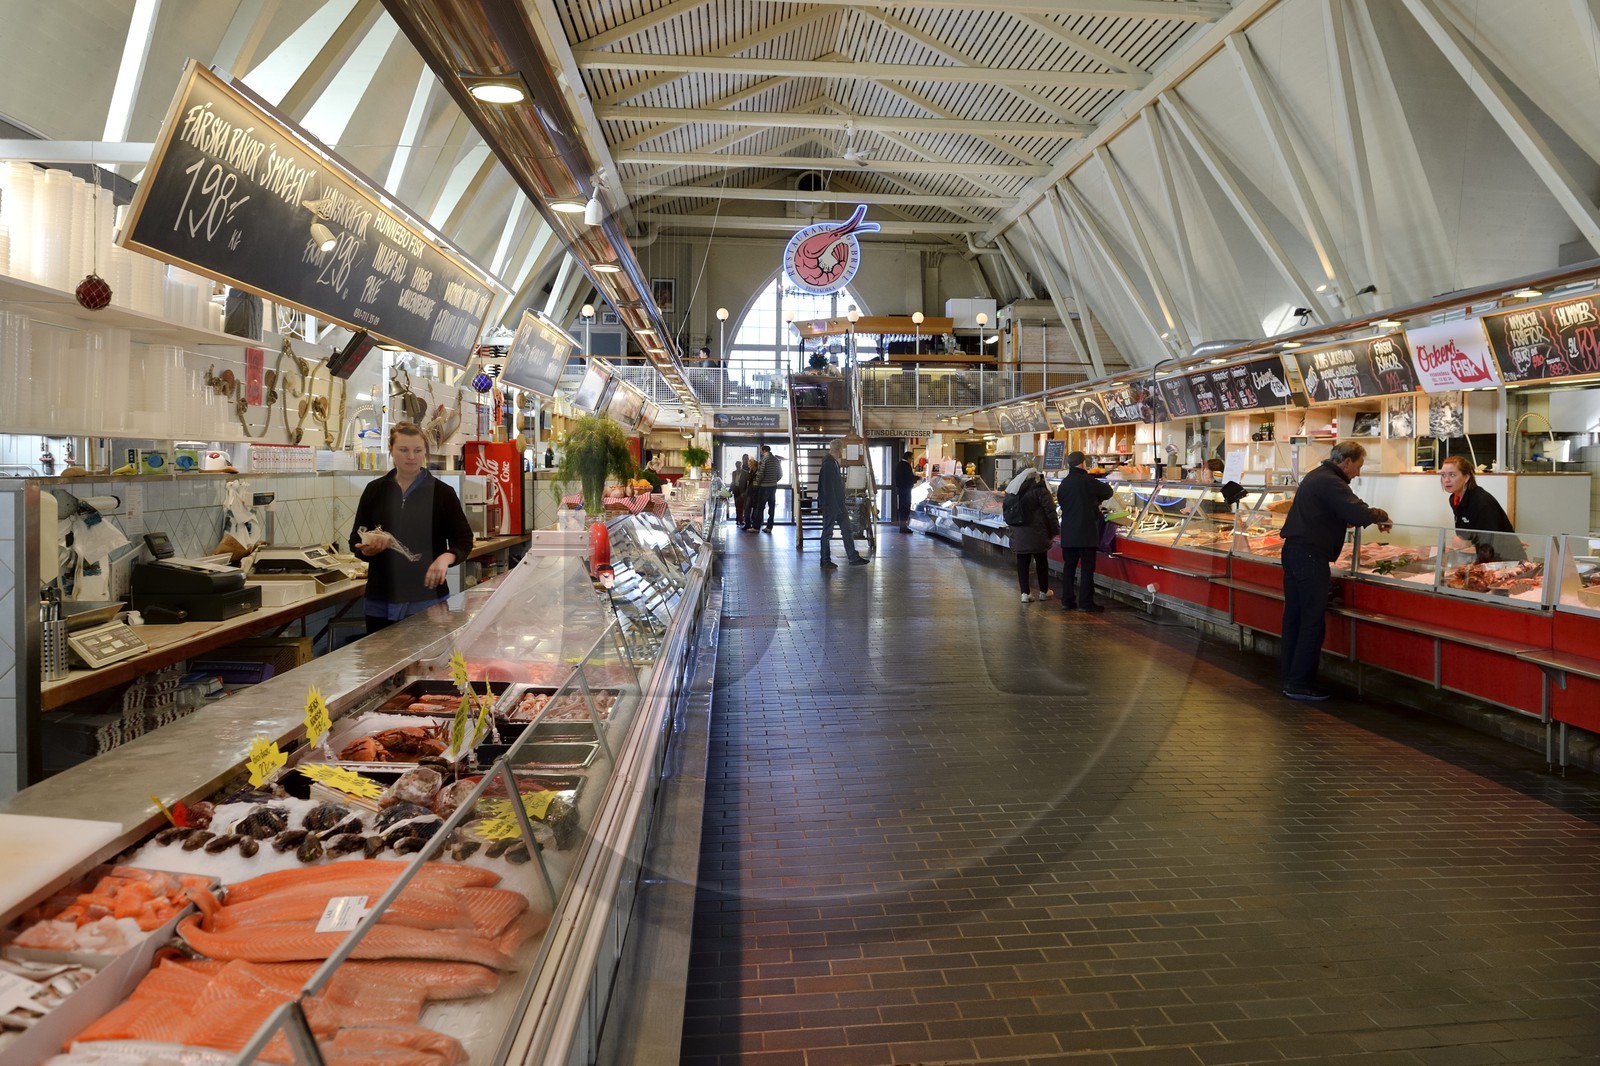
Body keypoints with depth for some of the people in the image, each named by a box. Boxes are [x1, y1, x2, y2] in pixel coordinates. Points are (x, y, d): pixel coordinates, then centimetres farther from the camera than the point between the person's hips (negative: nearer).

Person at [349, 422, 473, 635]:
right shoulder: (374, 490, 8)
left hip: (427, 599, -2)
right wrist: (367, 548, -12)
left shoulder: (442, 492, 1)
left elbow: (464, 539, 1)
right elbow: (355, 540, 11)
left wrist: (446, 558, -20)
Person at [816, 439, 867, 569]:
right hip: (830, 505, -10)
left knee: (847, 531, 11)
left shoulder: (834, 463, 13)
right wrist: (833, 506, -23)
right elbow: (828, 488, -22)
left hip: (839, 504, 10)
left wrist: (842, 504, 18)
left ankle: (854, 558, 16)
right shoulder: (828, 464, -18)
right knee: (827, 533, 1)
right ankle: (825, 561, 10)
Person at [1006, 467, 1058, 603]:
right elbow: (1050, 511, -10)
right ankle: (1044, 591, 19)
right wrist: (1054, 529, -2)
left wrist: (1010, 528, 23)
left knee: (1022, 563, 6)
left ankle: (1024, 593, 2)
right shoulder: (1040, 490, -8)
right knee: (1041, 562, 10)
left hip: (1018, 535, 4)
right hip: (1036, 534, -4)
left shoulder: (1011, 491, 11)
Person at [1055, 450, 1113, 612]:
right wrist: (1097, 500, 23)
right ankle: (1085, 602, -1)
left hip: (1068, 533, 6)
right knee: (1087, 568, -1)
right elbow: (1108, 491, 4)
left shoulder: (1063, 484, 7)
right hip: (1086, 532, -6)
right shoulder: (1088, 481, -10)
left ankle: (1067, 600, 12)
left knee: (1068, 567, 10)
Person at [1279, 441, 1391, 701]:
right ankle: (1300, 684, -2)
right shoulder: (1330, 482, -13)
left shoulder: (1316, 476, 18)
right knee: (1313, 621, -5)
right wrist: (1381, 515, -2)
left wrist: (1372, 516, 15)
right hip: (1310, 555, -10)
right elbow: (1359, 514, -23)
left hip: (1293, 550, 10)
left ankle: (1290, 679, 18)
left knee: (1294, 617, 12)